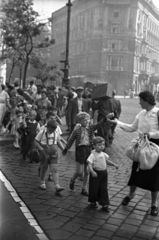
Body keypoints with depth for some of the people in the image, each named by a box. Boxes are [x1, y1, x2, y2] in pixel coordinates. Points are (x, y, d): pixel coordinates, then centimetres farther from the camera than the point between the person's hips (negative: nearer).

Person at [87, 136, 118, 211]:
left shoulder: (103, 154, 4)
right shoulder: (93, 155, -18)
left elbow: (107, 161, 20)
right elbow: (89, 164, -26)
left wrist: (114, 164, 6)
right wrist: (92, 172, -41)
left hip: (104, 173, 5)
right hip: (96, 173, -5)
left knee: (104, 189, 9)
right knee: (94, 188, 9)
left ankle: (105, 204, 17)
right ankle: (93, 202, 32)